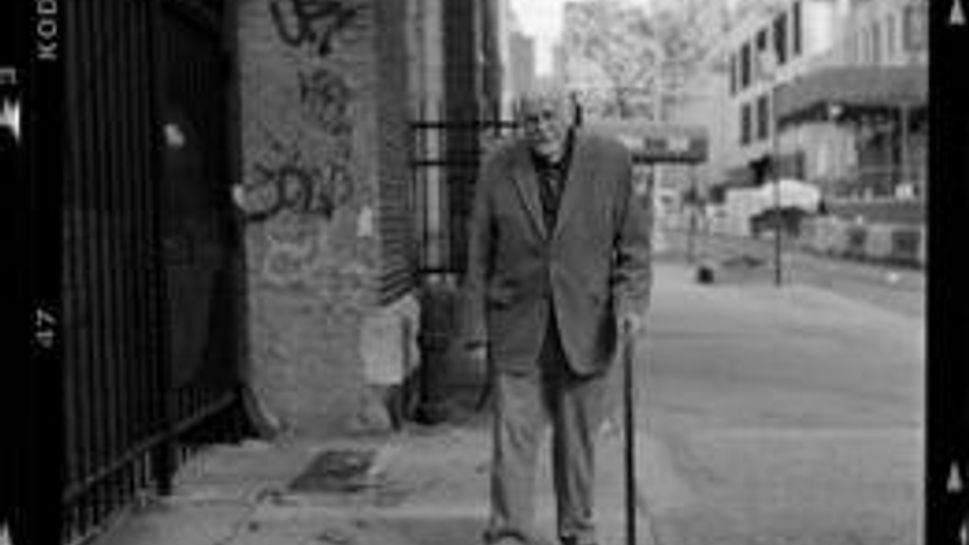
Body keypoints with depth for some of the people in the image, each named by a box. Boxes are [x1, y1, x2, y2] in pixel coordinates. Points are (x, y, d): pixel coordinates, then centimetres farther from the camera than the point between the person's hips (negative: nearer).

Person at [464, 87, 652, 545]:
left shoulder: (611, 160, -3)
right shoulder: (498, 167, -1)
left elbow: (634, 241, 2)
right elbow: (480, 255, 2)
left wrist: (631, 302, -13)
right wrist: (478, 332, 0)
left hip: (586, 326, 0)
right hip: (516, 328, 0)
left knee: (578, 436, 10)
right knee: (512, 435, -5)